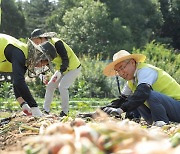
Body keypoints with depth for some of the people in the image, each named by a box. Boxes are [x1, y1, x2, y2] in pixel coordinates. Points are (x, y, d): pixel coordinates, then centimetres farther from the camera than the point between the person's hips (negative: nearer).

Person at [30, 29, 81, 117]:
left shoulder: (57, 43, -27)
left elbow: (65, 60, -29)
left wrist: (60, 72, -38)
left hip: (73, 68, -9)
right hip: (62, 69, 9)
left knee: (62, 86, -21)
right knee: (50, 85, 5)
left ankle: (65, 111, -9)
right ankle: (46, 110, 11)